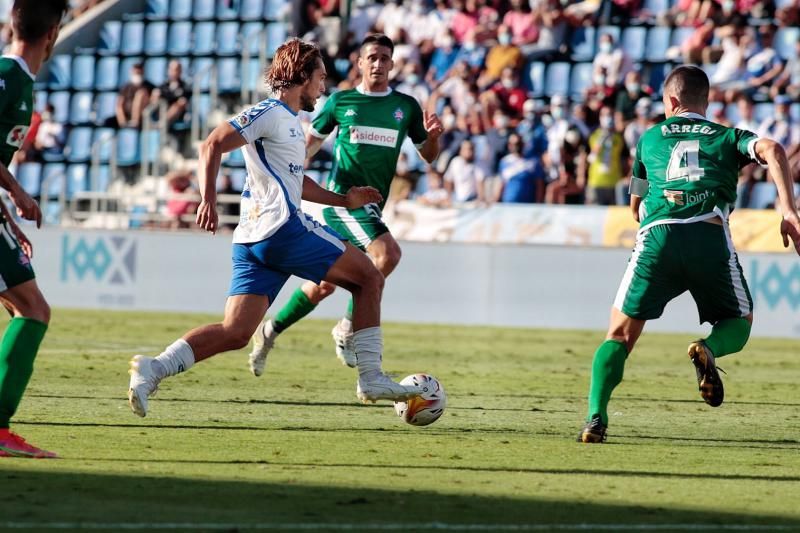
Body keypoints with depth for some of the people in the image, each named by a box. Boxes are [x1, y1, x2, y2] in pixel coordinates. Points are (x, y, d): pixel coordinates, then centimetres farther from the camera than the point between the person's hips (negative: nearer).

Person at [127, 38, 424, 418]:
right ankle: (371, 378, 3)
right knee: (369, 278, 3)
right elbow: (212, 146, -12)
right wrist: (208, 199, -23)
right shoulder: (270, 113, -4)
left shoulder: (289, 121, 26)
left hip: (252, 241, 9)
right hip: (284, 228, -9)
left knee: (235, 333, -1)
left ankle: (153, 369, -15)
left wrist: (342, 200, 36)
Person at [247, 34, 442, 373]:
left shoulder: (406, 107, 10)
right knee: (387, 253, -27)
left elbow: (428, 156, 14)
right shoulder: (340, 101, 3)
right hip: (342, 194, -5)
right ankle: (348, 329, -14)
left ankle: (271, 331, 27)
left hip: (372, 204, 5)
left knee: (324, 285, 10)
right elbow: (311, 141, 14)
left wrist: (433, 135, -7)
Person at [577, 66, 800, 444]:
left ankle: (596, 417, -14)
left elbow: (636, 206, 38)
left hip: (657, 236, 1)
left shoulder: (650, 138, 28)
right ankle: (709, 350, -16)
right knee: (739, 324, 20)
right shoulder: (728, 137, 23)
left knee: (620, 335, 8)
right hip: (711, 235, -1)